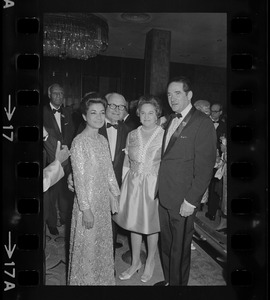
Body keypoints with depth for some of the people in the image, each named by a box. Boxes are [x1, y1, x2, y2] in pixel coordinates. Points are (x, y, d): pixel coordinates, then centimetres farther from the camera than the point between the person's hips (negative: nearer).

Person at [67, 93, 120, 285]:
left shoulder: (103, 140, 4)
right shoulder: (79, 142, -17)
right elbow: (79, 178, -17)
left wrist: (115, 194, 10)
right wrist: (86, 209, -17)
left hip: (104, 199, 7)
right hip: (88, 201, -7)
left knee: (103, 243, 21)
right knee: (87, 246, 10)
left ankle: (102, 278, 42)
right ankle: (86, 279, 33)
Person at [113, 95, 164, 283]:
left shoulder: (164, 135, -8)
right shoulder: (132, 135, 4)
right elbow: (126, 163, 9)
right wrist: (124, 185, 6)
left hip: (154, 185, -3)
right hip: (133, 184, 4)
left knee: (151, 224, 11)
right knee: (133, 223, 13)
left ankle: (150, 261, 34)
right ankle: (135, 262, 34)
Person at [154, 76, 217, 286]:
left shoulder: (202, 123, -12)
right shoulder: (172, 120, 12)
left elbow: (205, 166, -15)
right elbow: (167, 157, 11)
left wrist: (191, 200, -16)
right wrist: (160, 188, 5)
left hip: (183, 200, -7)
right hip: (164, 195, 7)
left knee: (179, 248, 10)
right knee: (166, 244, 20)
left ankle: (178, 283, 32)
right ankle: (169, 279, 40)